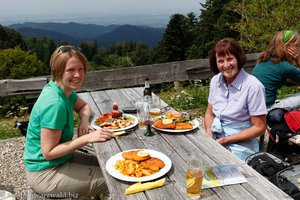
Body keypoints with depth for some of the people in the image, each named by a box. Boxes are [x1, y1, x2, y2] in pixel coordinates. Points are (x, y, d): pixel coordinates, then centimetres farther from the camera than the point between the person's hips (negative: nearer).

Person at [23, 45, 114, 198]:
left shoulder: (65, 90, -4)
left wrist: (84, 120, -8)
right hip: (45, 173, -8)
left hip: (60, 159, 8)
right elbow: (48, 152, -25)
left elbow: (83, 106, 15)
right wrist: (88, 138, -27)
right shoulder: (55, 104, -29)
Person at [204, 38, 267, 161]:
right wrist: (209, 134, -8)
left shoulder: (253, 86, -16)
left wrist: (226, 140, -15)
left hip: (240, 143, -5)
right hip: (215, 138, 5)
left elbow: (259, 128, -11)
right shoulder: (216, 80, 1)